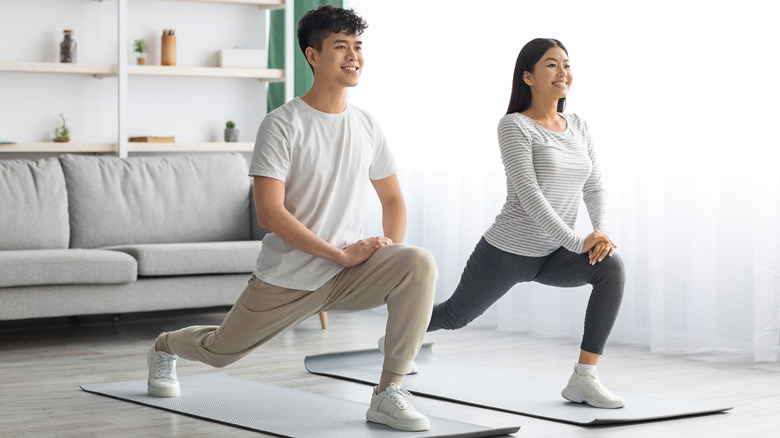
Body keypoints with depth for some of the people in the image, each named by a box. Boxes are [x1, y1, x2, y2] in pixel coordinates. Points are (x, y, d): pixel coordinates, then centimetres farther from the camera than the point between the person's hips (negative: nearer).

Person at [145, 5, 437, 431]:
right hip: (286, 279, -3)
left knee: (419, 263, -25)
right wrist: (340, 254, -24)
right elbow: (269, 214, -22)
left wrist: (391, 250, -6)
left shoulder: (367, 126, 4)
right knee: (219, 351, 14)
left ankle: (387, 394, -20)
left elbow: (392, 199, 15)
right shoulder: (282, 125, -14)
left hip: (349, 275, 3)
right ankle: (165, 347, 53)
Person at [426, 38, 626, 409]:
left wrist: (601, 230, -17)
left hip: (553, 256, 5)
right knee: (455, 316, 13)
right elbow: (529, 194, -22)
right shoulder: (514, 126, -12)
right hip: (507, 252, -5)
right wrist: (577, 242, -27)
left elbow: (594, 187, 4)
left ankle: (584, 378, -22)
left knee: (611, 267, -24)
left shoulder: (578, 127, 7)